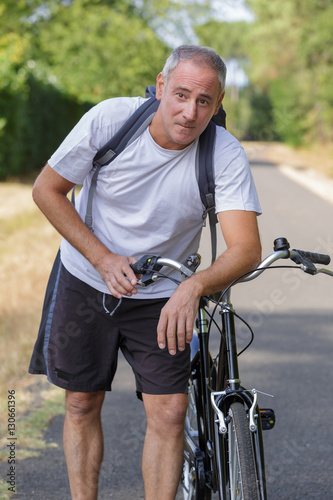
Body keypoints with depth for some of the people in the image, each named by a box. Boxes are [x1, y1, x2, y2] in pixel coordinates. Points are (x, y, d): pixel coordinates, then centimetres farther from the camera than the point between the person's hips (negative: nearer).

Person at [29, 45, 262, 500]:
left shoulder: (226, 156, -22)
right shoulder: (110, 118, -20)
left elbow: (246, 247, -29)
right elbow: (47, 190, -9)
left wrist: (194, 287, -49)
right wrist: (103, 258, -18)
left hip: (161, 299, 0)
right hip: (86, 282, 1)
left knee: (169, 413, -9)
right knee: (82, 405, 8)